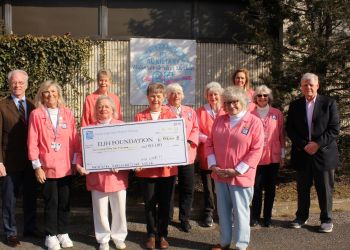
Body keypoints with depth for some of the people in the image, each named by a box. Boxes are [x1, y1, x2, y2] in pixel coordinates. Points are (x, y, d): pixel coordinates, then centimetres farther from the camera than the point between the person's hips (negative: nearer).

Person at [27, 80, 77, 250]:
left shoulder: (67, 113, 3)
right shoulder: (36, 115, -4)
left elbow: (74, 139, 5)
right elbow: (32, 142, -5)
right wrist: (37, 166, -9)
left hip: (66, 166, 3)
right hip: (47, 166, -2)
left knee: (64, 200, 10)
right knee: (51, 201, 4)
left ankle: (63, 232, 25)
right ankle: (50, 235, 19)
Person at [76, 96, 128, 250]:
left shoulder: (121, 126, 3)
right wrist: (79, 165, -12)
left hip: (118, 174, 0)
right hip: (97, 175, 0)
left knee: (119, 208, 9)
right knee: (100, 210, 8)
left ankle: (119, 237, 27)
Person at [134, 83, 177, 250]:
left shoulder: (171, 115, 2)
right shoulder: (140, 116, 1)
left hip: (167, 167, 1)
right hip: (146, 167, 0)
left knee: (165, 203, 10)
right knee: (149, 203, 9)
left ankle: (162, 235, 26)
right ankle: (151, 234, 26)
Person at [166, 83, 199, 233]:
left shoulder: (190, 112, 14)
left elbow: (196, 129, 6)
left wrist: (189, 142, -11)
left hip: (187, 155, 3)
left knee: (188, 189, 5)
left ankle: (184, 218, 20)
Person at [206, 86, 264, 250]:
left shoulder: (254, 122, -8)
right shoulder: (219, 121, 8)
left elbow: (256, 150, -13)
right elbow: (209, 143, 10)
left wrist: (237, 170, -15)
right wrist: (212, 165, -4)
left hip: (241, 176, -5)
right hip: (219, 175, 5)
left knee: (240, 211, 6)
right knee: (223, 210, 15)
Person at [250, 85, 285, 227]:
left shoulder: (277, 114, 2)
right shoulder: (251, 115, -1)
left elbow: (281, 135, 5)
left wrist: (282, 154, 4)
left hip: (273, 157, 1)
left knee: (270, 188, 9)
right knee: (257, 188, 2)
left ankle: (267, 217, 20)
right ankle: (255, 217, 13)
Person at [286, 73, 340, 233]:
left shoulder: (329, 103, -2)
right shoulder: (295, 105, 5)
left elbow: (334, 129, -6)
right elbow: (290, 130, 3)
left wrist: (318, 144, -15)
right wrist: (303, 145, -10)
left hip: (323, 153, -2)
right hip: (302, 154, 2)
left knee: (325, 189, 5)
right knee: (302, 188, 11)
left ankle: (326, 220, 19)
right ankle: (301, 217, 25)